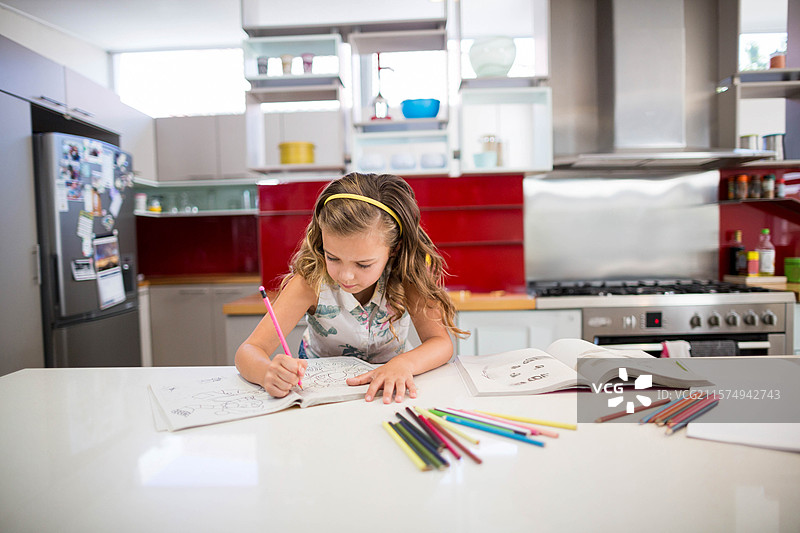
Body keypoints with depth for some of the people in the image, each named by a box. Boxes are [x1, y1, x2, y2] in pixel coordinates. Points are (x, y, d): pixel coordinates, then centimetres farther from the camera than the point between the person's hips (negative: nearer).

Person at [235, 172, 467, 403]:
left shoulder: (405, 274, -22)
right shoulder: (312, 280, -25)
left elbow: (441, 342, -24)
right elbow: (249, 351, -27)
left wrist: (404, 364, -45)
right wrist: (269, 372, -50)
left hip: (388, 387, 1)